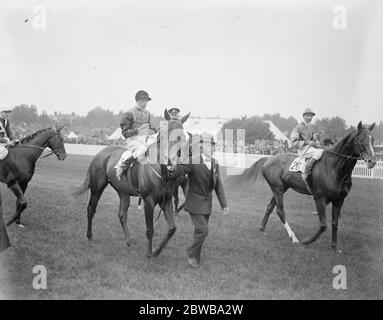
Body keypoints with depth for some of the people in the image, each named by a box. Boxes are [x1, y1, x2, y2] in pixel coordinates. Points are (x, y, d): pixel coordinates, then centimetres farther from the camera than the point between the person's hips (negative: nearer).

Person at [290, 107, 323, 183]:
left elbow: (315, 139, 25)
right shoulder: (299, 127, -6)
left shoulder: (311, 127, 18)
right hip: (303, 149, -9)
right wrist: (306, 142, -20)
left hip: (311, 148, 9)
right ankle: (305, 174, -36)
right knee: (318, 152, -32)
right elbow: (294, 142, -12)